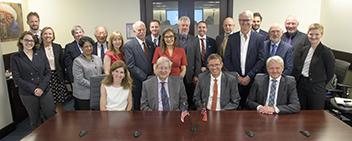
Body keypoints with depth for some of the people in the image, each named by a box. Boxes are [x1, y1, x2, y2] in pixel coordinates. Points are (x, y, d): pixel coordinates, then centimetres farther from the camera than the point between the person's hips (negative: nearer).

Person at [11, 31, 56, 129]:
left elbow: (48, 73, 3)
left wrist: (41, 88, -11)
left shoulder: (41, 54, 7)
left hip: (45, 92, 2)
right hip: (27, 95, -1)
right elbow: (17, 79, -5)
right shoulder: (15, 58, 0)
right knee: (35, 121, 11)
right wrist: (33, 89, -14)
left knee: (52, 117, 5)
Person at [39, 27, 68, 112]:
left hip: (57, 77, 3)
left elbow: (62, 63, 9)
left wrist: (62, 77, 5)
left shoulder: (58, 47, 7)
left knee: (59, 102, 7)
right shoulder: (38, 48, -2)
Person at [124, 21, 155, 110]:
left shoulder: (150, 44, 12)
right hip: (138, 84, -4)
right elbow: (130, 66, -12)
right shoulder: (129, 46, -5)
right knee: (138, 109, 8)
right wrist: (145, 78, -15)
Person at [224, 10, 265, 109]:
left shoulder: (259, 38, 3)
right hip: (235, 80, 1)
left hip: (252, 80, -1)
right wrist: (236, 76, -4)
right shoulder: (232, 38, 7)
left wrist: (249, 76, -9)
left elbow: (261, 60, -2)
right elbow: (227, 59, 4)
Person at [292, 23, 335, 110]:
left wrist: (321, 83, 1)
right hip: (301, 85, 5)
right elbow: (297, 66, 13)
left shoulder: (326, 51, -8)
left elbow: (330, 72, -4)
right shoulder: (304, 49, 8)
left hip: (316, 88, -5)